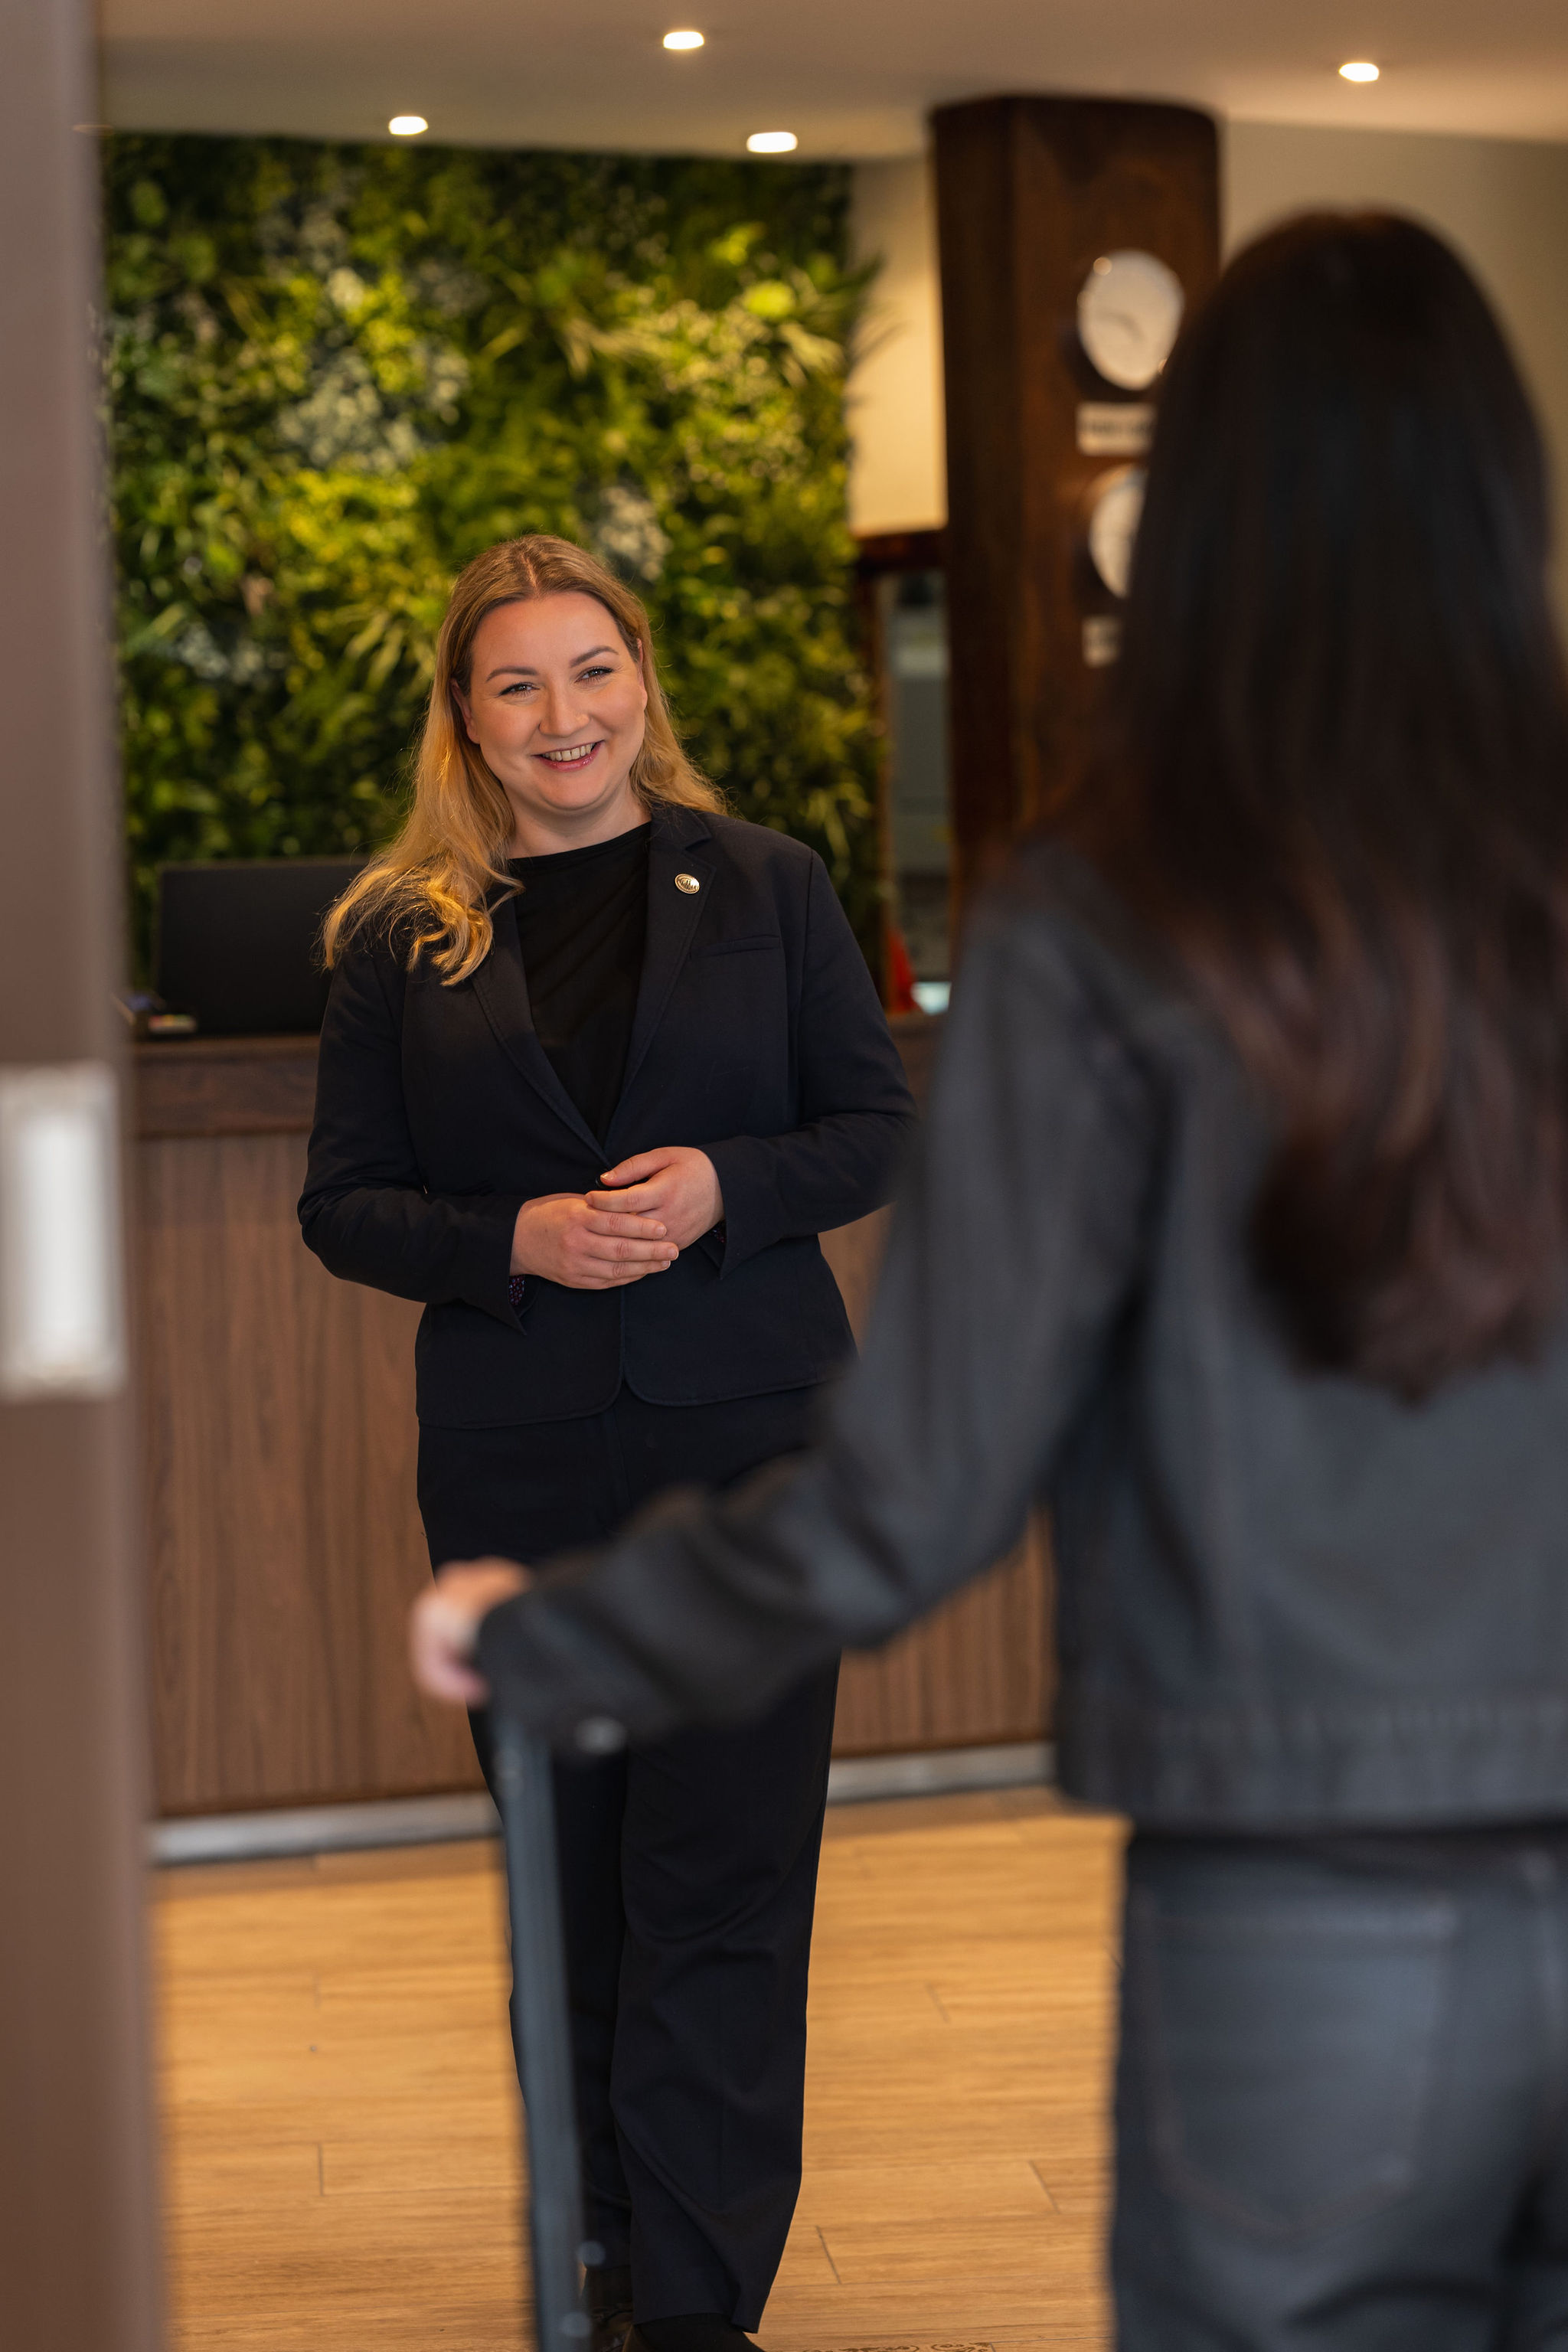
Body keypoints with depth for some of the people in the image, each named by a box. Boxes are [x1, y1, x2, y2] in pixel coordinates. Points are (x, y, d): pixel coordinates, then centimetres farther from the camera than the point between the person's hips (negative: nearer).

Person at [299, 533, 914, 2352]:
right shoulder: (399, 937, 4)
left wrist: (725, 1189, -14)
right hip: (516, 1467, 1)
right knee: (573, 1887, 11)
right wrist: (517, 1242, -14)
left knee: (723, 1882, -4)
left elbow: (885, 1128, 4)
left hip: (750, 1445, -1)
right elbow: (343, 1203, 4)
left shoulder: (764, 887, 4)